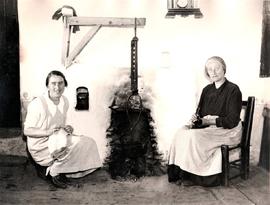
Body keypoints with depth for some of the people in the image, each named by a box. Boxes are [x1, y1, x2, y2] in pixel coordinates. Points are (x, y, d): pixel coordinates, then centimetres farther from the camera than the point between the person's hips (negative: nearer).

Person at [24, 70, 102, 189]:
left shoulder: (64, 101, 4)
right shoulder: (38, 104, -18)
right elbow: (27, 131, -15)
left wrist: (67, 128, -6)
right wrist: (48, 132, -28)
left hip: (58, 140, 8)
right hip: (40, 148, -8)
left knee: (88, 143, -10)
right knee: (77, 144, -26)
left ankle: (60, 171, -2)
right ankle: (54, 172, -8)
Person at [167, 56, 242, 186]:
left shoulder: (233, 90, -9)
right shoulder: (207, 90, 12)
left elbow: (232, 121, -15)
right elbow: (199, 112, 14)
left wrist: (209, 121, -17)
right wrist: (196, 119, -9)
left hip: (227, 130, -7)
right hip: (207, 127, 7)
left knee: (193, 136, -29)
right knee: (181, 132, -19)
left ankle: (193, 176, -15)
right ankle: (181, 173, -17)